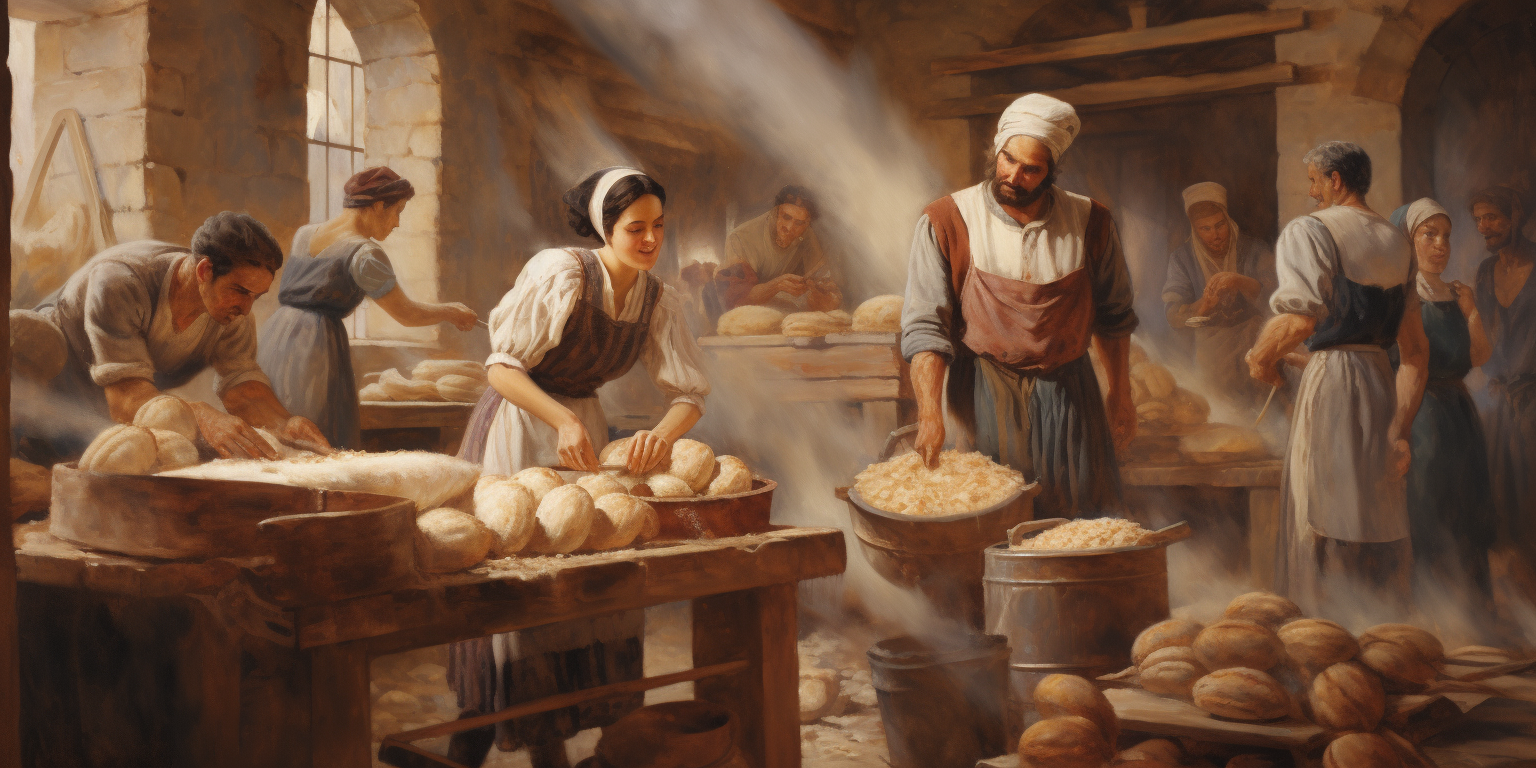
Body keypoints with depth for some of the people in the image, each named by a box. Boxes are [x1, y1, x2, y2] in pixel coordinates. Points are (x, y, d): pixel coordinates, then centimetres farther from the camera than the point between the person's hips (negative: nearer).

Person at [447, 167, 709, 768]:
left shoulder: (659, 300, -3)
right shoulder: (559, 273, -20)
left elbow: (690, 392, -2)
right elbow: (502, 365, -18)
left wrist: (663, 434, -23)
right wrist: (563, 420, -30)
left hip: (584, 427, 6)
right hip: (518, 424, -5)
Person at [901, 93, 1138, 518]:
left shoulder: (1090, 223, 3)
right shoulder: (945, 223, -5)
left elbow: (1113, 315, 16)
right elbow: (924, 325, -9)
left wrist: (1120, 394, 17)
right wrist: (930, 414, -19)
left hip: (1068, 396, 2)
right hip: (982, 397, -2)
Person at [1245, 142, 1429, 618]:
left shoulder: (1310, 230, -6)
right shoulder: (1396, 242, 16)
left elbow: (1301, 317, -24)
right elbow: (1416, 351, 13)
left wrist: (1262, 356, -5)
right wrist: (1400, 431, 12)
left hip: (1330, 380, -7)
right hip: (1382, 382, 7)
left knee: (1322, 526, 0)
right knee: (1380, 523, 13)